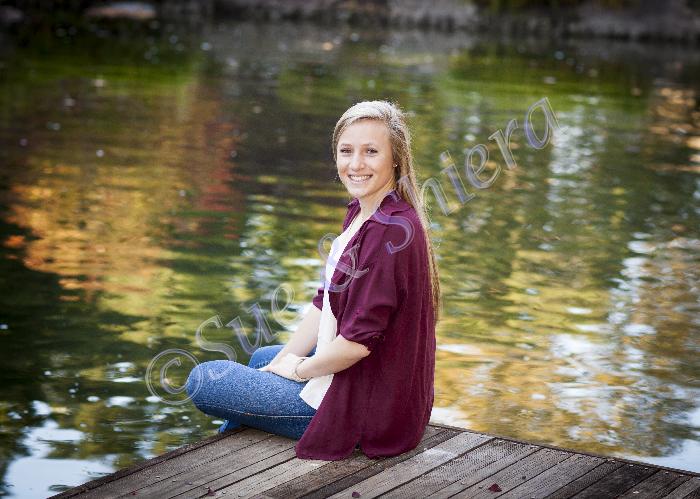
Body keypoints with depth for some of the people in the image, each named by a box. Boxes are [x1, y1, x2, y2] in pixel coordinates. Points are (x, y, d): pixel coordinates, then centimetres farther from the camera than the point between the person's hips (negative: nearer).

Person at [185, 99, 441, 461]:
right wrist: (284, 359, 5)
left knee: (202, 380, -1)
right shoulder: (359, 214, 6)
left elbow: (359, 340, -27)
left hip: (368, 406, -10)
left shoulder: (390, 230, -26)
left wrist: (299, 369, -10)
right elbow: (326, 302, 13)